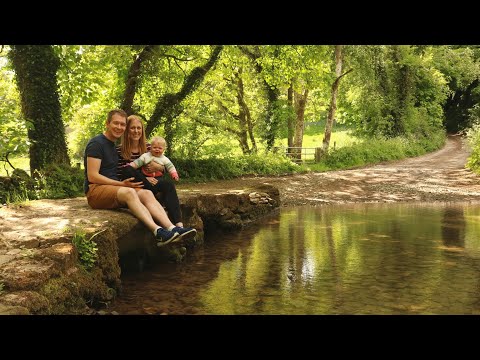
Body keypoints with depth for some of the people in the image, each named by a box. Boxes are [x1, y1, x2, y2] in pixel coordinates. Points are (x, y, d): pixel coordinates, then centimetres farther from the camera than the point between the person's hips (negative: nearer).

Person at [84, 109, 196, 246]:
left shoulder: (113, 145, 22)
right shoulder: (96, 143, -5)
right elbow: (92, 177, -14)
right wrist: (121, 184, -16)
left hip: (114, 189, 8)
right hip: (95, 191, -8)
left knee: (146, 193, -19)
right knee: (129, 192, -36)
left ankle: (172, 229, -39)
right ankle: (158, 231, -50)